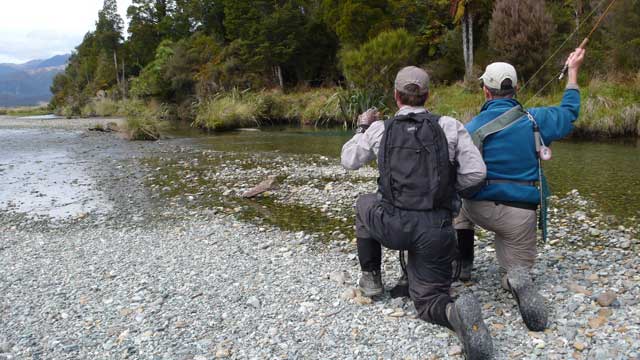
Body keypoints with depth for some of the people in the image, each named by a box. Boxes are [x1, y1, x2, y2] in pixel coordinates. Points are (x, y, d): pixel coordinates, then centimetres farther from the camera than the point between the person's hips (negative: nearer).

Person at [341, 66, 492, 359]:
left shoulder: (379, 129, 4)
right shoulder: (450, 126, 2)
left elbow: (348, 161, 20)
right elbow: (476, 173, -3)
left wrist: (361, 129, 36)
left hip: (392, 226, 0)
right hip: (436, 230, 0)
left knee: (364, 204, 34)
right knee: (429, 298, 16)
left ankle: (370, 277, 34)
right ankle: (456, 312, -21)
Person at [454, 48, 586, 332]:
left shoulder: (472, 127, -4)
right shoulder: (535, 119, -1)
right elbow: (569, 112, 19)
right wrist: (573, 70, 30)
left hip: (480, 209, 0)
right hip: (520, 215, 0)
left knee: (461, 200, 35)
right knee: (518, 266, 18)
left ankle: (462, 264, 30)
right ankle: (517, 278, -21)